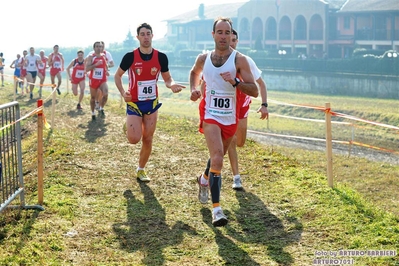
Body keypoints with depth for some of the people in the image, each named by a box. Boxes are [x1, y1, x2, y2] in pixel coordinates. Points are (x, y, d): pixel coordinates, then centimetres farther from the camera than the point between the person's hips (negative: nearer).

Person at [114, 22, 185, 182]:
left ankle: (141, 170, 23)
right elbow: (117, 75, 2)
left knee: (148, 140, 5)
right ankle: (129, 128, 24)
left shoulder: (161, 57, -6)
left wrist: (172, 85, -19)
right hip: (134, 103, -2)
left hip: (152, 103, 2)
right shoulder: (130, 57, -12)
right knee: (134, 139, -13)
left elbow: (167, 79, 5)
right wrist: (123, 93, -14)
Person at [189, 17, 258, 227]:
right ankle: (216, 208, -21)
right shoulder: (203, 58, 0)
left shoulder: (239, 60, -8)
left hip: (230, 117, 1)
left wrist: (235, 81, -28)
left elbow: (254, 91, -13)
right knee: (217, 157, -21)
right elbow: (194, 72, 25)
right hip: (210, 114, -1)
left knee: (218, 156, 21)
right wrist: (193, 89, 7)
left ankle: (205, 179, 55)